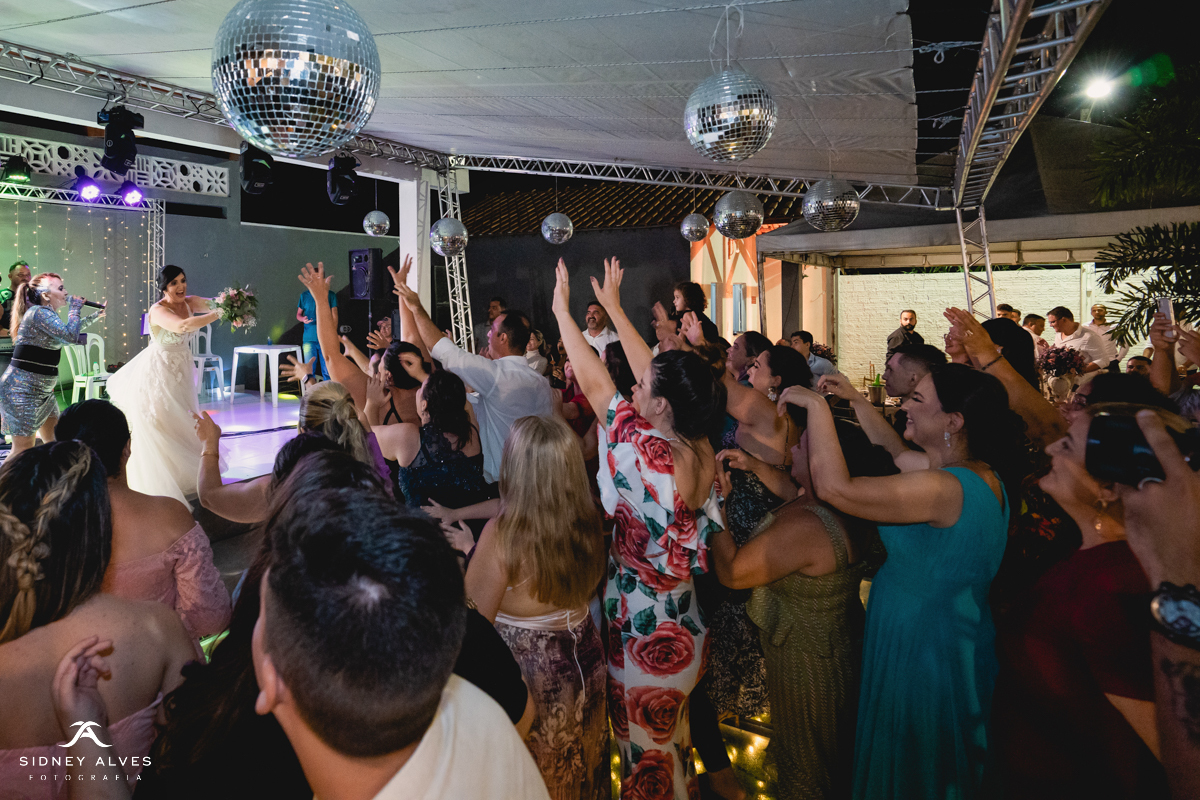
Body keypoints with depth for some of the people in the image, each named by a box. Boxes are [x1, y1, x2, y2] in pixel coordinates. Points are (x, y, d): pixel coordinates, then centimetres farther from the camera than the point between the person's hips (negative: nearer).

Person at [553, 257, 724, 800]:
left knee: (647, 746, 14)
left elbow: (593, 381, -17)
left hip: (644, 626, -8)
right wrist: (613, 306, 11)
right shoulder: (699, 448, -8)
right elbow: (650, 372, 2)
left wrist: (562, 310, -5)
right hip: (683, 617, 8)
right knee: (673, 731, 29)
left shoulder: (648, 451, -28)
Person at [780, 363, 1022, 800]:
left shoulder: (945, 489, -31)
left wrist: (817, 405, -26)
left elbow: (833, 486, -37)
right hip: (960, 645, 9)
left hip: (922, 655, -9)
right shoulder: (982, 473, -1)